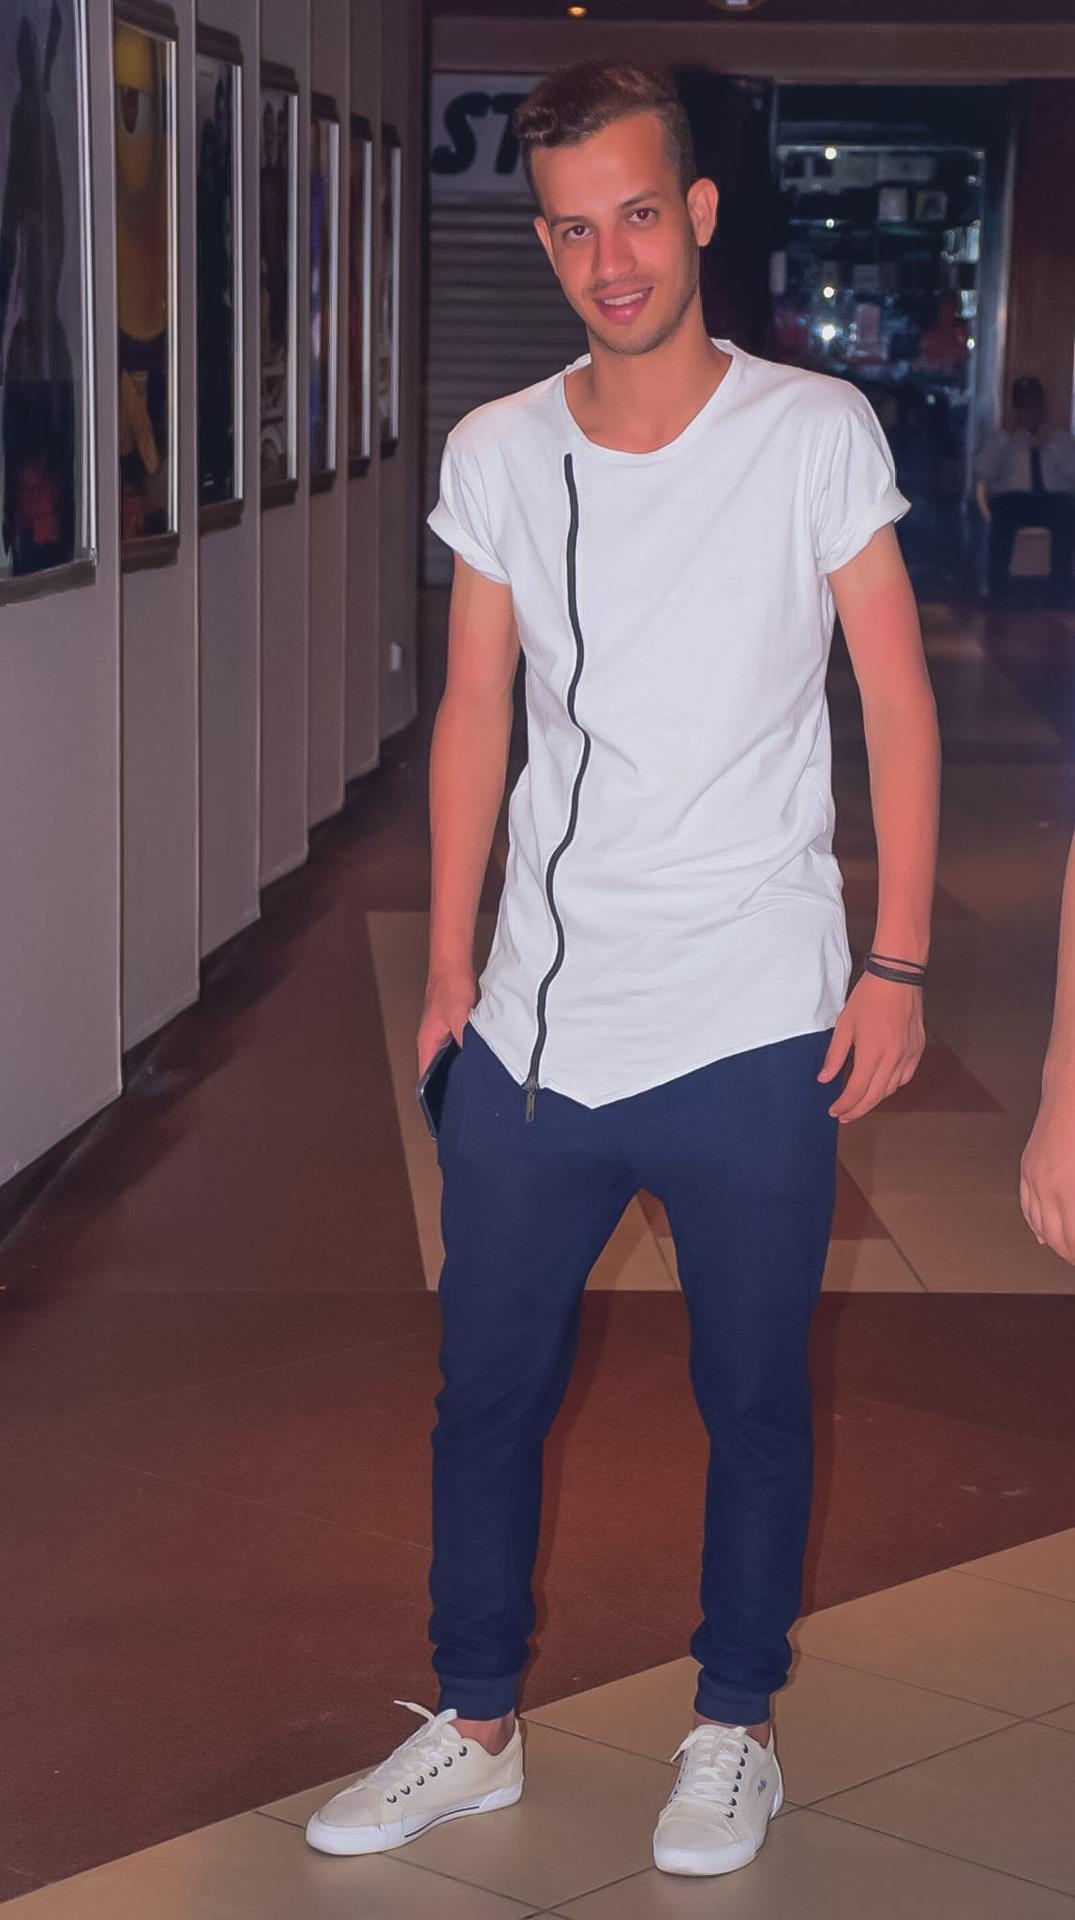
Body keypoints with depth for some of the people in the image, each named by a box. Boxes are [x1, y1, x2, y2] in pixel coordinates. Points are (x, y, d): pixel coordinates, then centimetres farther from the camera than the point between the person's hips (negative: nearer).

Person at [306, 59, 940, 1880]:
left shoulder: (817, 434, -5)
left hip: (753, 1037, -3)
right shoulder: (497, 455, 3)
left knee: (754, 1400, 11)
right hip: (535, 1028, 3)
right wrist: (449, 972, 9)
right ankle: (475, 1727, 30)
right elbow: (475, 718, 9)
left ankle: (735, 1726, 31)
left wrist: (897, 966, -7)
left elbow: (899, 705, -2)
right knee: (485, 1390, 11)